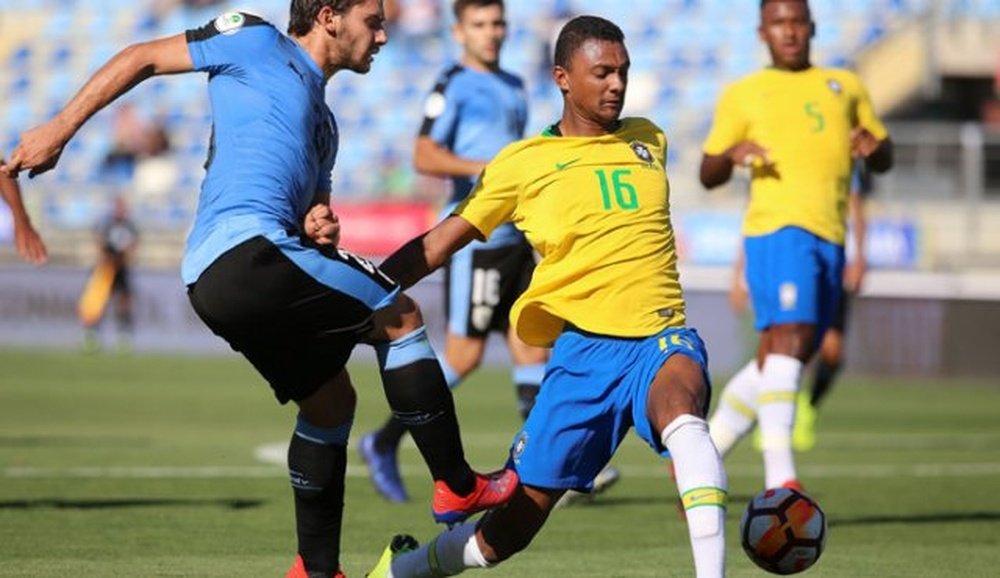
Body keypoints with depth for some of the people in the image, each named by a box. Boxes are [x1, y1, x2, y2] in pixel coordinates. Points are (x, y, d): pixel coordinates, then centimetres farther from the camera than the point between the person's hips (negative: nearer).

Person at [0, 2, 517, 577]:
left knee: (330, 399, 17)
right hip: (244, 248, -9)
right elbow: (142, 58, 7)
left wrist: (319, 228, 4)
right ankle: (458, 487, 3)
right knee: (402, 316, -2)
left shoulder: (322, 123, 29)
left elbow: (311, 208, 30)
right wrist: (60, 130, 3)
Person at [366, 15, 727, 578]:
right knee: (508, 533, 3)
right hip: (585, 344, -1)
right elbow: (439, 243, 4)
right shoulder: (524, 163, 4)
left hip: (661, 336, 1)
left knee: (680, 408, -38)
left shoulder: (648, 141, 13)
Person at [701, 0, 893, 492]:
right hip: (778, 230, -5)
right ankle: (780, 481, -30)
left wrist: (872, 147, 1)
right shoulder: (742, 95, 13)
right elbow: (708, 175, 14)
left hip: (830, 240, 5)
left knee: (777, 363, 8)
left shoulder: (845, 86, 23)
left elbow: (885, 160, 26)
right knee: (789, 338, -23)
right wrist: (731, 155, -10)